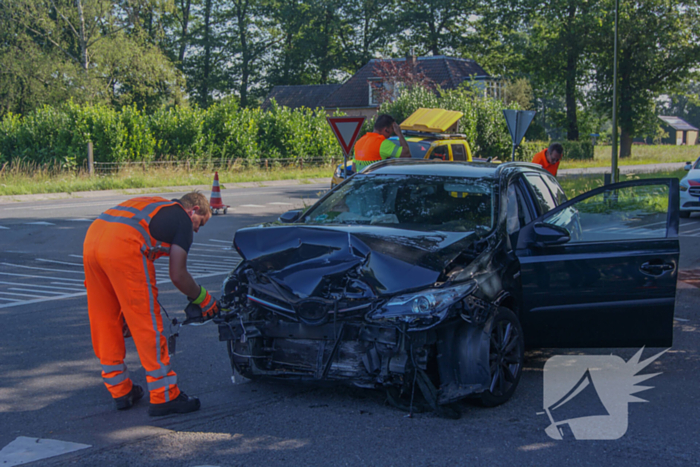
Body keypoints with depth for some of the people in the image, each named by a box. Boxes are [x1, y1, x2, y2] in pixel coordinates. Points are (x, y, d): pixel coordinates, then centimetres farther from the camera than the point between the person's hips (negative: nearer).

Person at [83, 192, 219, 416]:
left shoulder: (151, 205, 34)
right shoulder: (183, 220, 11)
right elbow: (177, 275, 3)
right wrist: (202, 299, 20)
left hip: (91, 240, 8)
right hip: (123, 247, -8)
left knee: (105, 322, 16)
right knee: (147, 322, 2)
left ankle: (120, 391, 28)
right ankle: (164, 397, 8)